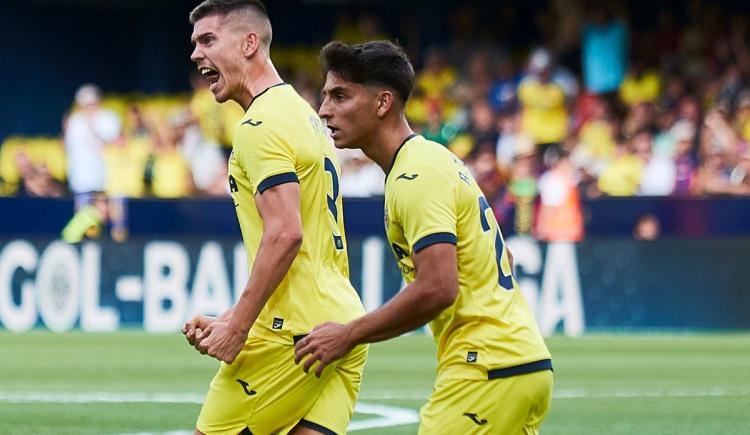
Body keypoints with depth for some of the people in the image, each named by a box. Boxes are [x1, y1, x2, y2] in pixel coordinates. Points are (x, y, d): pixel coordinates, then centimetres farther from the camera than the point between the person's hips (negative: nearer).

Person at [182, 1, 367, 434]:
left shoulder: (261, 126, -10)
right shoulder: (302, 115, 21)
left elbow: (285, 235, -20)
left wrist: (236, 328, -17)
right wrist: (231, 319, 20)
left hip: (295, 334, -9)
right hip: (344, 325, 9)